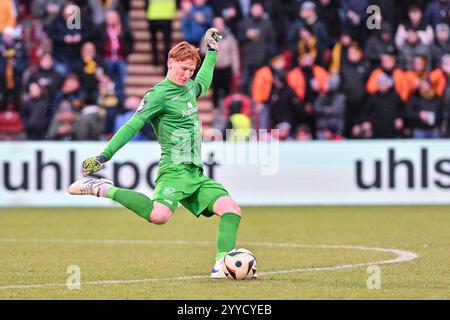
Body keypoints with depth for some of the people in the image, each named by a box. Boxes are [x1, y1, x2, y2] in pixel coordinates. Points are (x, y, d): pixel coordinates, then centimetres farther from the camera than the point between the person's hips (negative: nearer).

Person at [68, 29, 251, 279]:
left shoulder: (190, 88, 19)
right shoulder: (159, 94, -7)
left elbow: (203, 82, 46)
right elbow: (133, 126, -14)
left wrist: (212, 51, 46)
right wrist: (104, 156, -21)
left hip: (196, 173, 8)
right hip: (174, 171, -8)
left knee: (232, 209, -8)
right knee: (159, 215, -33)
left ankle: (222, 265, -11)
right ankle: (104, 190, -17)